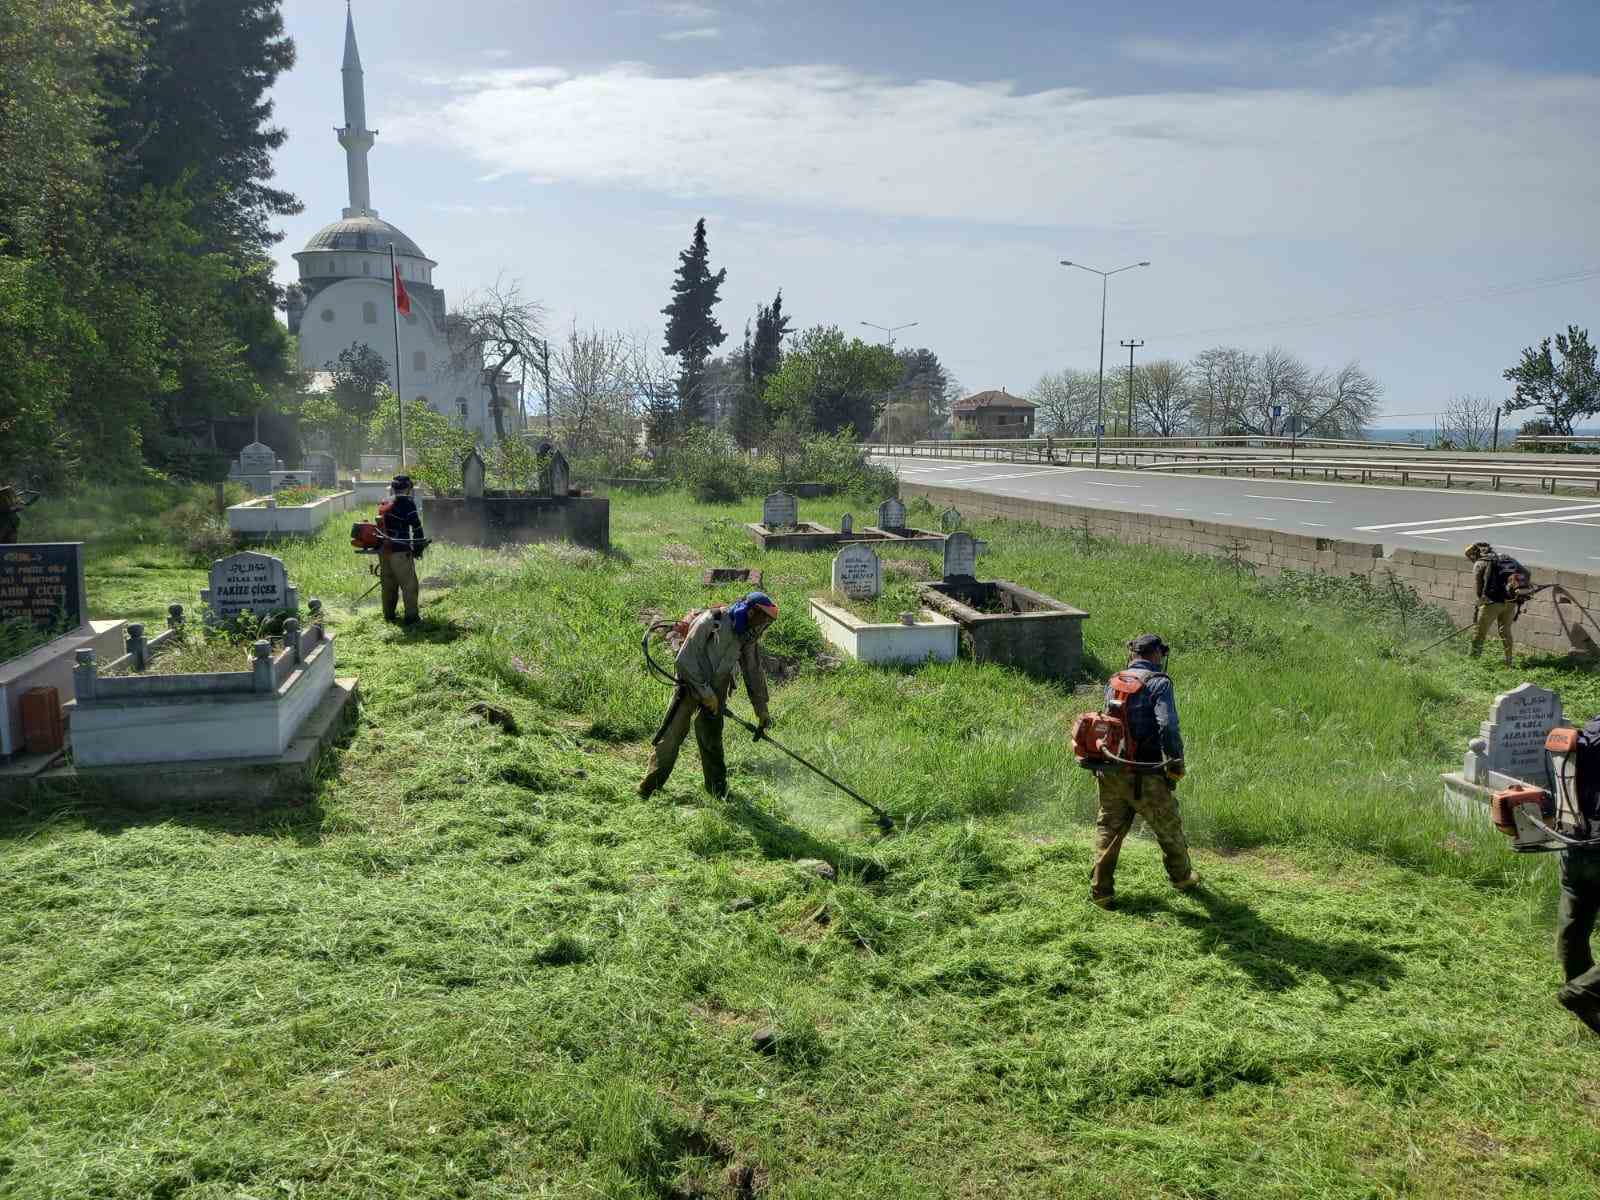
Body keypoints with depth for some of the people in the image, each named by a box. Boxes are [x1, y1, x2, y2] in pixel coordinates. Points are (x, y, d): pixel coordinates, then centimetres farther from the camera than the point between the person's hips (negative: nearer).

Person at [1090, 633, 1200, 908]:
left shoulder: (1113, 682, 9)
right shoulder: (1158, 683, -9)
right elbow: (1167, 726, -21)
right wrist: (1176, 762, -11)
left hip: (1110, 773, 4)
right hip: (1145, 776, -4)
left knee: (1108, 829, 13)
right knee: (1168, 827, 17)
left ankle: (1101, 890, 10)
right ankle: (1182, 877, 36)